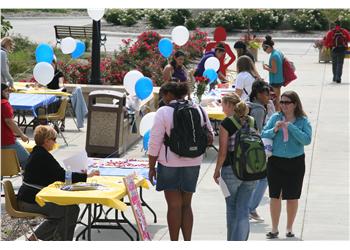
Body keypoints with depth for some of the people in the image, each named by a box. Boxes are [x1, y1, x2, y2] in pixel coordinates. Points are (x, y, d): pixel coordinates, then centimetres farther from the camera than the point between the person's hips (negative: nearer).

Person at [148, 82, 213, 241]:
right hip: (193, 163, 4)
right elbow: (209, 134, 13)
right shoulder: (199, 110, 4)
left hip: (170, 163, -4)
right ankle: (187, 242, 13)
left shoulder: (163, 112, -9)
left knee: (174, 205, 2)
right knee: (186, 205, 14)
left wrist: (151, 167, -3)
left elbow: (155, 142, -9)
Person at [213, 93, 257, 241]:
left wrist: (217, 170, -1)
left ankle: (232, 242, 21)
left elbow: (223, 151, -12)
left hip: (231, 169, -4)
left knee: (231, 208, 13)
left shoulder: (227, 123, -10)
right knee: (243, 209, 6)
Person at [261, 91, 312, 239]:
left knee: (292, 197, 8)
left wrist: (291, 127, -22)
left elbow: (307, 140, -18)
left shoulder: (303, 121, -5)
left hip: (295, 162, -1)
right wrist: (274, 130, -19)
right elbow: (263, 136, -1)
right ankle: (274, 229, 16)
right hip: (276, 161, 1)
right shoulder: (275, 118, -1)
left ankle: (289, 228, 24)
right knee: (275, 196, 4)